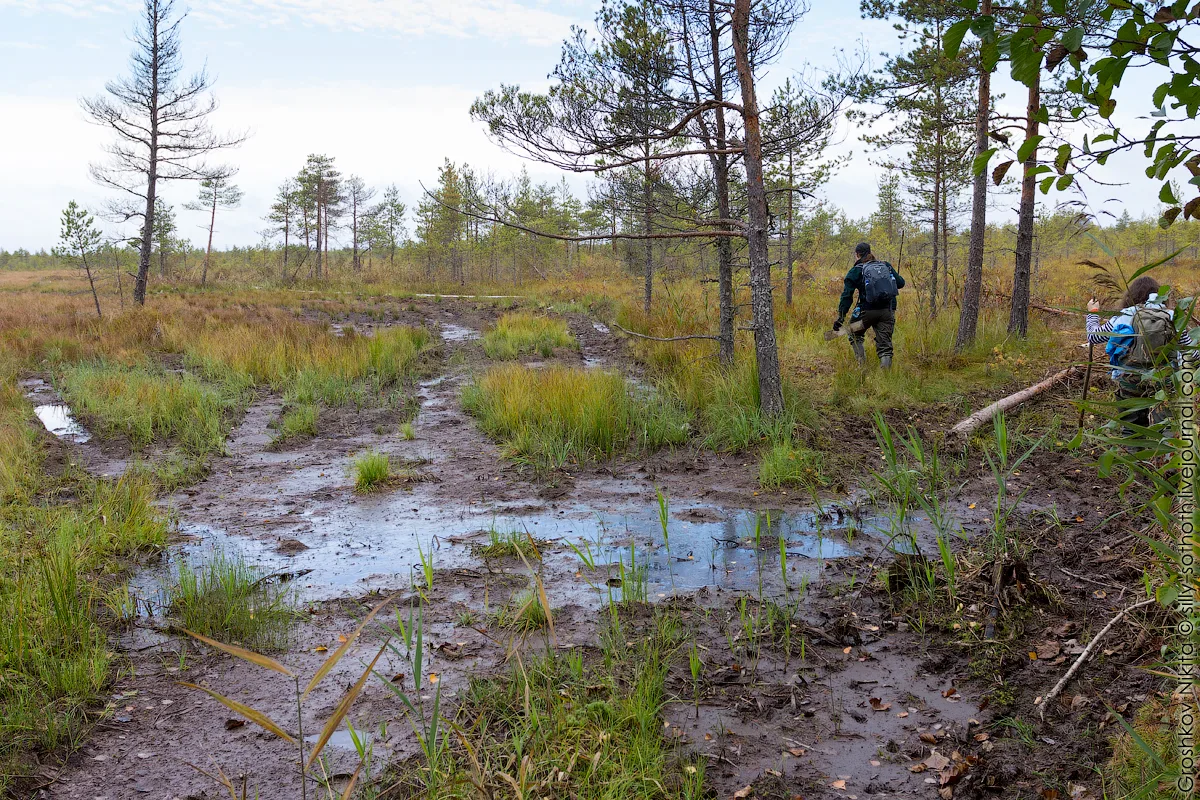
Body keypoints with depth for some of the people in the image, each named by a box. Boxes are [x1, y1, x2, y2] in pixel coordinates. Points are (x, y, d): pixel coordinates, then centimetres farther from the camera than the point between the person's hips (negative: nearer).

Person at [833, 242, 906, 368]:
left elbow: (847, 296, -5)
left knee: (855, 336, 20)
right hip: (888, 311, 3)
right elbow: (901, 283, 16)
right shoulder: (886, 266, 12)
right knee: (885, 344, 7)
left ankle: (862, 365, 7)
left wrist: (840, 317, -6)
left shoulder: (856, 271, 1)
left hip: (867, 311, -3)